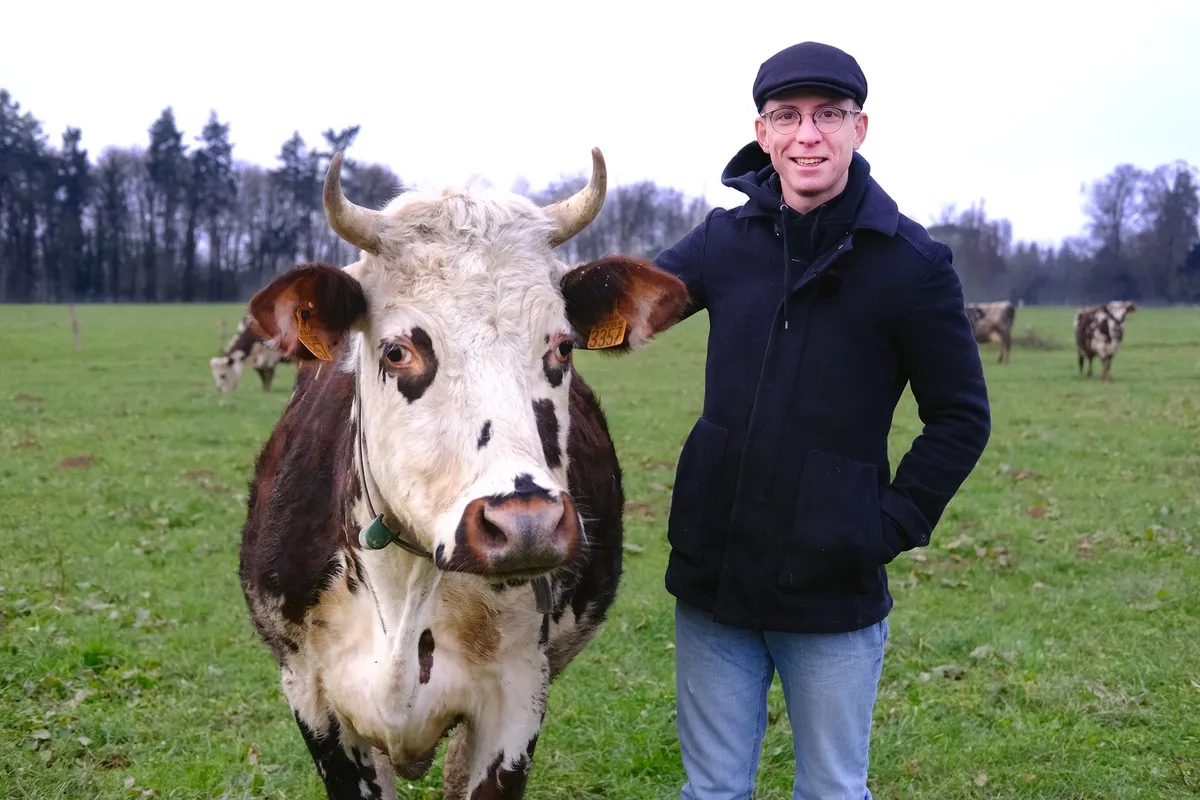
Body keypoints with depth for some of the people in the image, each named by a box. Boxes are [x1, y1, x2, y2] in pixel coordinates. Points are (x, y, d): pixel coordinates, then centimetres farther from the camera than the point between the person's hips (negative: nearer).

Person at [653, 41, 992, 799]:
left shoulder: (912, 263, -8)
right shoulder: (726, 239, 2)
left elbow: (961, 417, -1)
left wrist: (896, 525, -9)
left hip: (834, 592, -3)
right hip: (711, 574, 3)